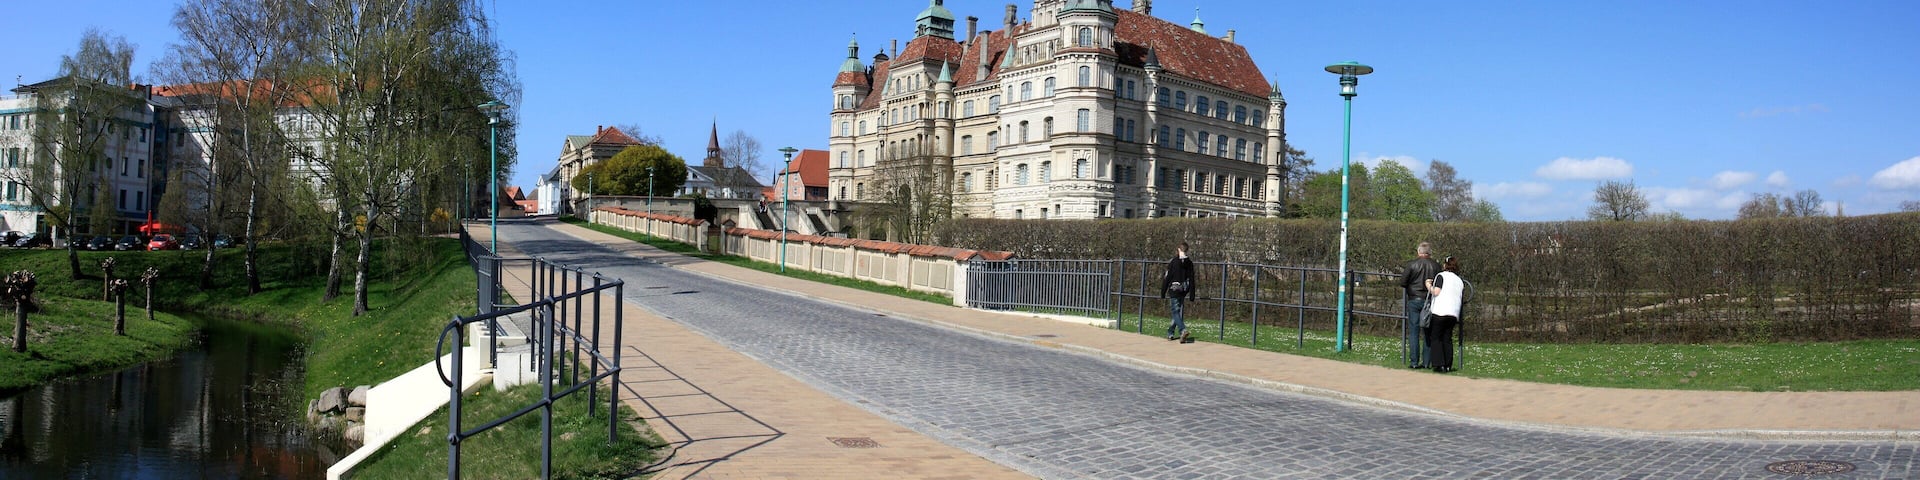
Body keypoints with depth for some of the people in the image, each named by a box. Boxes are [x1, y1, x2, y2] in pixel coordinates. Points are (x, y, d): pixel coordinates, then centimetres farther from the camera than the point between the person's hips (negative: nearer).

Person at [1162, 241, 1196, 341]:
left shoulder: (1173, 263, -9)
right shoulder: (1190, 263, 4)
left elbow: (1167, 278, -8)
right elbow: (1192, 279, 6)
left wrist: (1163, 291, -1)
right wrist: (1192, 294, 9)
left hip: (1174, 289, -5)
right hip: (1184, 290, 5)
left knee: (1176, 311, -5)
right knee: (1179, 312, 13)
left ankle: (1182, 330, -26)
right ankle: (1171, 333, 17)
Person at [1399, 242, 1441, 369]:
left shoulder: (1412, 264, -5)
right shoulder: (1436, 266, -1)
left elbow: (1402, 283, -5)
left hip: (1414, 300, -2)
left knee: (1413, 332, 2)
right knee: (1428, 332, 8)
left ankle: (1414, 362, -1)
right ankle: (1426, 362, 7)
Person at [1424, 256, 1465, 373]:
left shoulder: (1441, 276, 2)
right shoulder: (1460, 280, 19)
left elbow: (1436, 292, -8)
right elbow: (1462, 295, 17)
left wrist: (1429, 286, 7)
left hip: (1440, 312, -5)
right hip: (1454, 313, 5)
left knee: (1435, 338, 3)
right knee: (1447, 338, 12)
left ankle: (1439, 364, -6)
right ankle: (1448, 365, 6)